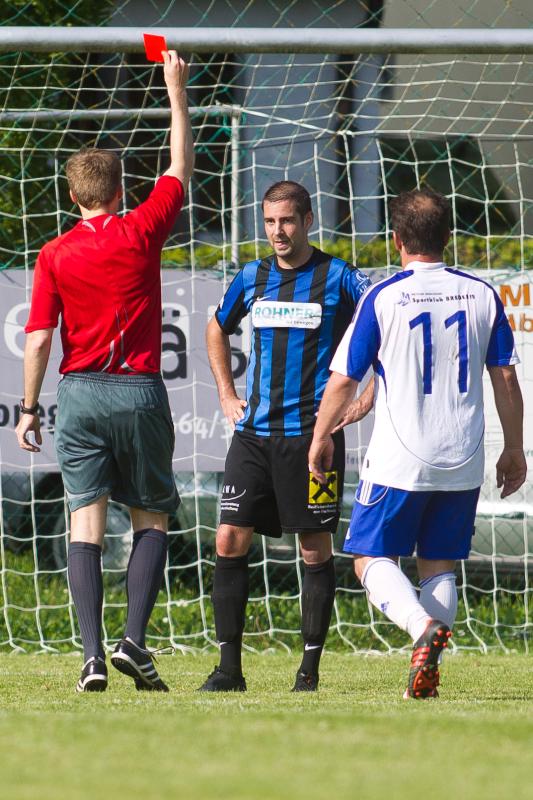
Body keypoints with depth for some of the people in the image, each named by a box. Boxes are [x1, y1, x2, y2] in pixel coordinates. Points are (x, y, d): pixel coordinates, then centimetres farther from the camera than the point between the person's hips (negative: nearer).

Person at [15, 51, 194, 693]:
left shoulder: (54, 255, 0)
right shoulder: (141, 233, -2)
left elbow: (39, 337, -3)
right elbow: (180, 168, 11)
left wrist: (29, 408, 5)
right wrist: (176, 91, 19)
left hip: (78, 393, 1)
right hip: (139, 392, -1)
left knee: (86, 523, 1)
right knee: (151, 519, 10)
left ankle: (93, 654, -8)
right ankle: (134, 640, -6)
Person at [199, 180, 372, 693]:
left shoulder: (339, 279, -4)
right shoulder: (251, 278, 10)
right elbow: (218, 329, 29)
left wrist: (369, 398, -4)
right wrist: (226, 395, 20)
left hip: (312, 434, -4)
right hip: (254, 433, 4)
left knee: (315, 549, 0)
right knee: (230, 540, -3)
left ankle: (310, 669, 7)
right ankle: (229, 668, 2)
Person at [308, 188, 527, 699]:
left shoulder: (383, 298, -7)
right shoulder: (481, 295, 3)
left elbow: (343, 379, -3)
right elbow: (505, 379, 7)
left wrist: (320, 438, 12)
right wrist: (513, 448, 17)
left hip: (398, 461, -4)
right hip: (463, 464, 4)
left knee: (371, 558, 6)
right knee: (439, 566, 13)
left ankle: (422, 625, -22)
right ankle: (427, 673, -1)